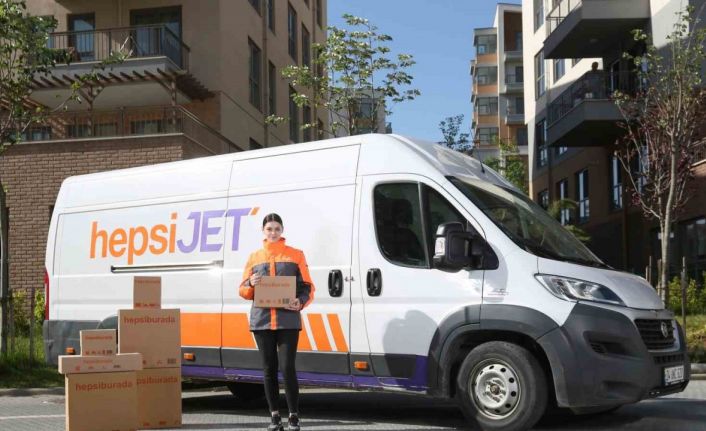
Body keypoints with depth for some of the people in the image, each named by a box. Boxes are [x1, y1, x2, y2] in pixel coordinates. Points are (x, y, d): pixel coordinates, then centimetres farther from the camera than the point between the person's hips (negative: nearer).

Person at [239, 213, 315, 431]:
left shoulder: (296, 255, 7)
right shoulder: (254, 257, 14)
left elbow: (308, 286, 5)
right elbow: (243, 291, 15)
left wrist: (301, 302, -14)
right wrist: (251, 284, -7)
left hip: (288, 320, -2)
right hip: (262, 320, 3)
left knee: (287, 368, -7)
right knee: (269, 369, 6)